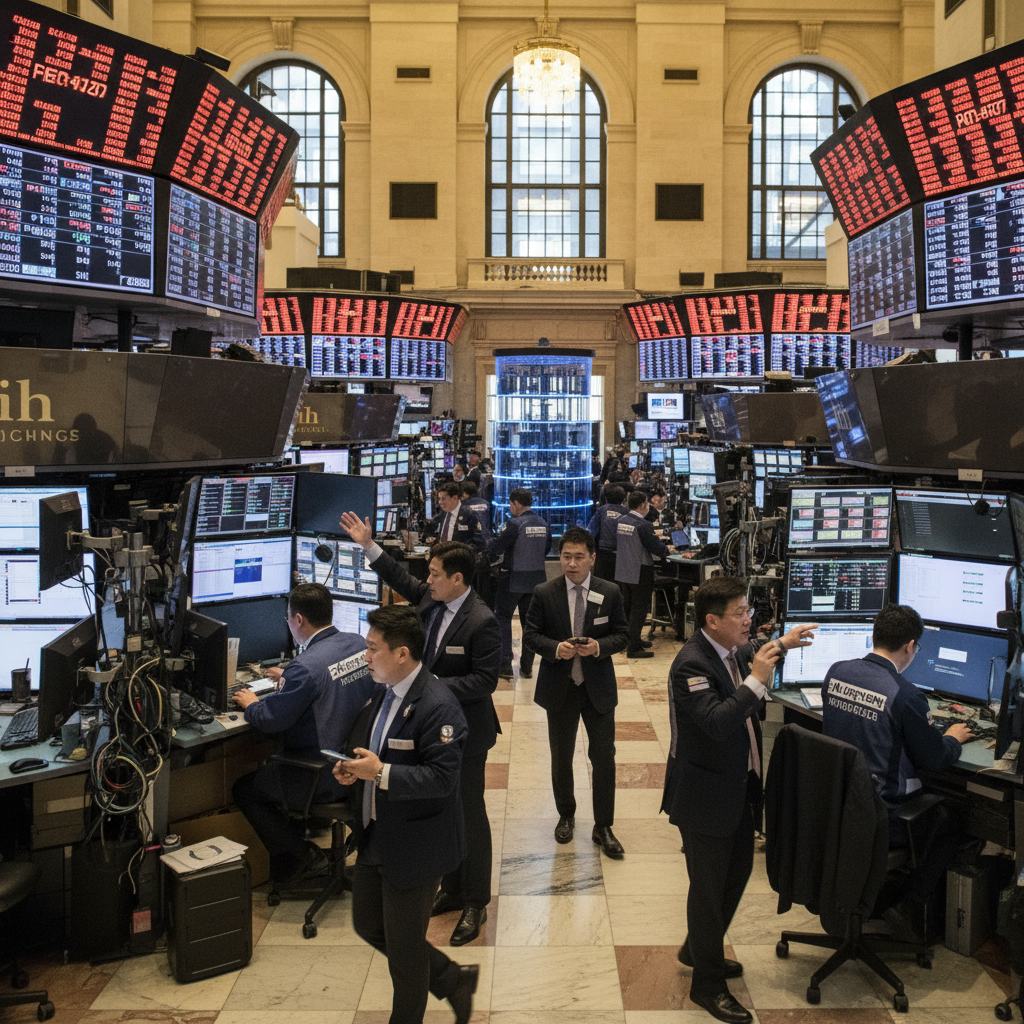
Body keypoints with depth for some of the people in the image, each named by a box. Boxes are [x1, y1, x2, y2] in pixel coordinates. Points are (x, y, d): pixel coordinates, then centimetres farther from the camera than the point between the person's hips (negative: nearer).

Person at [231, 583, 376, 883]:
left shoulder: (306, 666, -27)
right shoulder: (359, 644, -2)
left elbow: (270, 720, -18)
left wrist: (251, 704, 3)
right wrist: (288, 680, 25)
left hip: (327, 779, -8)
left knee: (244, 789, 12)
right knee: (275, 764, 30)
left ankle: (298, 860, 15)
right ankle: (299, 838, 35)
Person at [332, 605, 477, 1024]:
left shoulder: (437, 705, -24)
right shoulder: (386, 695, 6)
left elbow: (441, 777, -27)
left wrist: (381, 773, -30)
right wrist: (357, 769, -2)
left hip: (414, 847, -9)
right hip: (376, 840, 10)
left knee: (403, 947, 8)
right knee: (368, 925, 21)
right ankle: (452, 980, 37)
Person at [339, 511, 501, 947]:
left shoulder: (481, 622, -23)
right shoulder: (430, 599, 0)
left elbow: (484, 680, -23)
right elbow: (401, 580, 19)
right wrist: (369, 546, 15)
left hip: (464, 733, -8)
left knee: (469, 814, 4)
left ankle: (475, 903, 18)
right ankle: (452, 889, 35)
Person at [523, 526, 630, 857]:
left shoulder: (610, 593, -5)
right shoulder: (544, 594, -7)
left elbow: (621, 634, 0)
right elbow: (530, 635, -2)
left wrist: (599, 646, -20)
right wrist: (556, 648, -21)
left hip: (599, 687, 0)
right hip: (559, 687, 0)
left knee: (604, 757, 3)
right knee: (561, 758, 14)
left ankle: (603, 827, 17)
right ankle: (566, 816, 36)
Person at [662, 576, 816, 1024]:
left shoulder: (732, 650, 1)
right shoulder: (691, 664, -27)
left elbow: (749, 652, 27)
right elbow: (718, 723, -36)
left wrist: (780, 644, 11)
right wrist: (756, 680, -33)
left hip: (738, 786, 10)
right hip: (706, 794, -10)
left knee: (738, 869, 24)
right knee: (709, 886, 5)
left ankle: (698, 949, 45)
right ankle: (707, 983, 23)